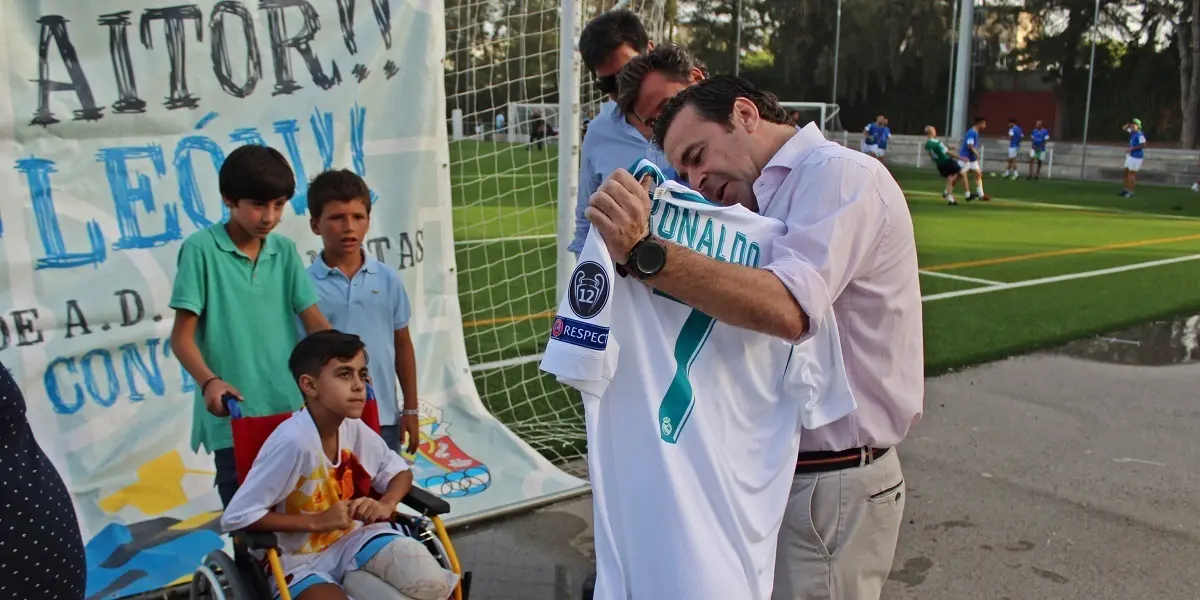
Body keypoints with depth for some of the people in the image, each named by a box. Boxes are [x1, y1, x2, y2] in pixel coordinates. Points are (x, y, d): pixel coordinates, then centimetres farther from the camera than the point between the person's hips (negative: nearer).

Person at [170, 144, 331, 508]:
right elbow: (182, 336, -6)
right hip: (234, 418, -3)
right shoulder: (201, 250, -5)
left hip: (292, 412, 4)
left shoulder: (285, 251, 7)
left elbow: (315, 322, 3)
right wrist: (209, 381, -23)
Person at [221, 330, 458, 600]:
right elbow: (235, 518, -25)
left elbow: (400, 471, 9)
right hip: (300, 561, -5)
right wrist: (317, 521, -24)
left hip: (351, 539, 5)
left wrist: (386, 505, -13)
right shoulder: (292, 441, -27)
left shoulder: (354, 428, -7)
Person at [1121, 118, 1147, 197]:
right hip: (1130, 155, 10)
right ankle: (1125, 190, 22)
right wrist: (1129, 123, 2)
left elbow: (1143, 145, -27)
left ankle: (1130, 192, -1)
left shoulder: (1140, 135, -20)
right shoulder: (1132, 132, 7)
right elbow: (1124, 128, 22)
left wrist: (1132, 148, -25)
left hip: (1136, 156, -10)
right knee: (1126, 172, 13)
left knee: (1131, 173, -6)